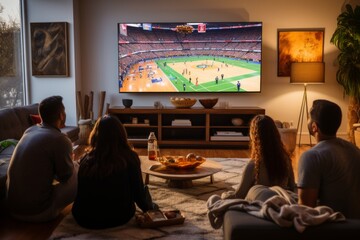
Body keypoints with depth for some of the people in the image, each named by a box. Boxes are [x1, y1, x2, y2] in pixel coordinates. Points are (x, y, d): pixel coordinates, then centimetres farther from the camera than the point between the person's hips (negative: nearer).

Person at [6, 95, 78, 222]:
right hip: (36, 211, -8)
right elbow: (66, 176, -3)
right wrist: (72, 162, 16)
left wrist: (66, 157, 26)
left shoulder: (29, 130, 5)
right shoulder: (60, 139, -17)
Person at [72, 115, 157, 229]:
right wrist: (149, 207, 18)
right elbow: (138, 192, -4)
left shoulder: (86, 159, -6)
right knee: (144, 190, 24)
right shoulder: (129, 157, -13)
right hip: (118, 217, -3)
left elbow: (80, 193, 7)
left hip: (85, 218, 3)